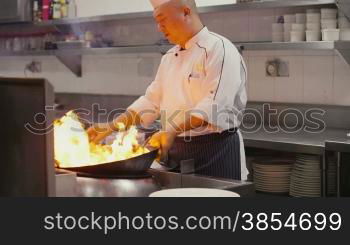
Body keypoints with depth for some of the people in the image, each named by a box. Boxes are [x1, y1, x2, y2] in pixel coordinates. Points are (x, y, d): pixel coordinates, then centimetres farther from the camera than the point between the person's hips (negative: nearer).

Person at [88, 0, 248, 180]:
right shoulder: (170, 57, 14)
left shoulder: (219, 48, -12)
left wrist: (172, 130, -31)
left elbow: (214, 106, -22)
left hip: (215, 152, -7)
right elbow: (152, 101, 16)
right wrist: (111, 127, 6)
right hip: (176, 151, 7)